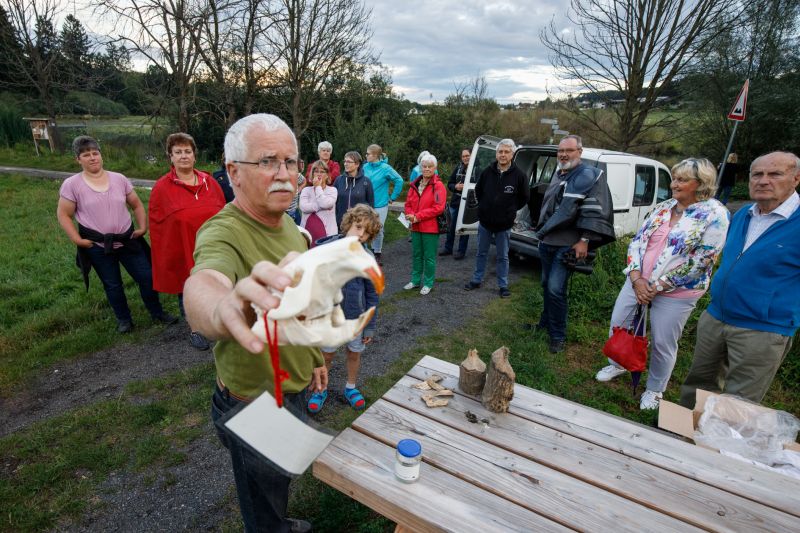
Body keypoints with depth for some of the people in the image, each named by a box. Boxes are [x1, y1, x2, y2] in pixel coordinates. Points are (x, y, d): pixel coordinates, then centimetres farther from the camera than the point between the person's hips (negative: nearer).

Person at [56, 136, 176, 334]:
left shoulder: (119, 179, 2)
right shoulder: (71, 184, -6)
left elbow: (137, 205, 8)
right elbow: (63, 215, -3)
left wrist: (143, 227, -2)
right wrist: (77, 239, -11)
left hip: (128, 241, 2)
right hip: (98, 247, -2)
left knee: (147, 277, 5)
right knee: (113, 286, 11)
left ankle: (157, 312, 23)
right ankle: (124, 319, 30)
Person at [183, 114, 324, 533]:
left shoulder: (288, 223, -1)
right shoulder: (223, 233, -28)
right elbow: (202, 281, -52)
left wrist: (315, 357, 16)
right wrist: (222, 307, -74)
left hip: (293, 389, 8)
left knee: (280, 484, 35)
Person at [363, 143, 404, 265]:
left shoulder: (385, 168, -10)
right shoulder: (365, 167, 1)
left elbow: (399, 181, -5)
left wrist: (393, 197, -2)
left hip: (380, 204, -3)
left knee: (378, 230, 2)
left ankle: (377, 254, 18)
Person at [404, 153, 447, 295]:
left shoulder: (438, 186, -9)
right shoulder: (414, 185, 10)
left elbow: (438, 208, -17)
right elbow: (408, 204, 11)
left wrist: (418, 216, -17)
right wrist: (411, 215, -11)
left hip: (430, 227, -5)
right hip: (415, 227, 6)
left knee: (429, 257, 4)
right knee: (416, 255, 16)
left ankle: (428, 283, 17)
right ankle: (415, 280, 29)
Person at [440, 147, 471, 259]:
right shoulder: (458, 168, 6)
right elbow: (449, 183, 9)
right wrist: (456, 186, -10)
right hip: (455, 202, 5)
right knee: (451, 227, 14)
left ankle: (461, 251, 18)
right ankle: (448, 248, 29)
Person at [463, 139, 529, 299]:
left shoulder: (519, 175, -10)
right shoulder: (487, 171, -4)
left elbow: (524, 197, 1)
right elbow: (478, 191, 11)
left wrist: (510, 210, 2)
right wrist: (484, 207, 9)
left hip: (504, 224, -2)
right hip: (484, 221, 2)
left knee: (503, 256, 9)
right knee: (482, 253, 15)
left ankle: (503, 285, 21)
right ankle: (476, 280, 28)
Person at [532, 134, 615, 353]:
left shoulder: (589, 175, -9)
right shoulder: (558, 175, 16)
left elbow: (594, 212, -16)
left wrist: (584, 240, -20)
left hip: (567, 245, -8)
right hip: (546, 241, 8)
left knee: (556, 289, -12)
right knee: (546, 285, 16)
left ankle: (558, 336, 3)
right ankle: (546, 322, 33)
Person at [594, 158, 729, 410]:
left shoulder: (714, 215, -12)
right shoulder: (663, 207, 5)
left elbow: (699, 262, -17)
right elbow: (637, 241, 3)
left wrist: (658, 287, -16)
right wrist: (636, 278, -11)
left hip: (675, 294, -5)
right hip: (637, 282, 6)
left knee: (662, 344, 7)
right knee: (617, 323, 13)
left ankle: (655, 390, 30)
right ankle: (617, 364, 40)